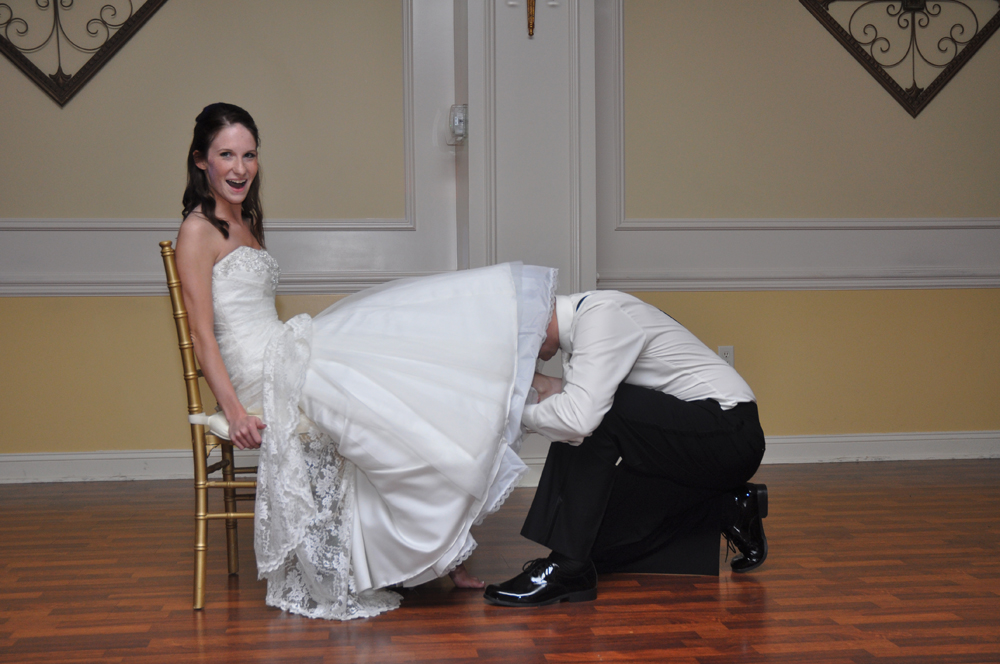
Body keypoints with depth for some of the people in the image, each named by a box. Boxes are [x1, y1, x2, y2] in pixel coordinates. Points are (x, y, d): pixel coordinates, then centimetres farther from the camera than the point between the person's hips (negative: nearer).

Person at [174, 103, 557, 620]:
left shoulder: (247, 223, 19)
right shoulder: (198, 231, -7)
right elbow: (203, 335, -14)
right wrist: (234, 410, -22)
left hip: (289, 355, 8)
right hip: (264, 375, -8)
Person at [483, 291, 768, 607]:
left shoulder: (600, 314, -20)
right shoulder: (580, 321, 10)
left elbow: (581, 418, -32)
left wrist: (523, 414, -14)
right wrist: (557, 390, 0)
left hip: (730, 434, -10)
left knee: (596, 416, -28)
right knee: (601, 540, 2)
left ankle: (568, 565, -22)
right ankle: (728, 511, 12)